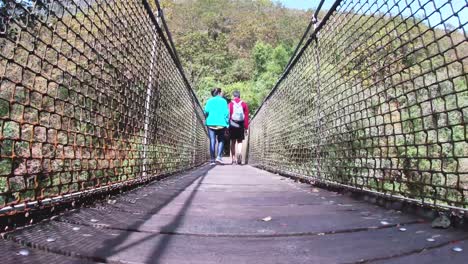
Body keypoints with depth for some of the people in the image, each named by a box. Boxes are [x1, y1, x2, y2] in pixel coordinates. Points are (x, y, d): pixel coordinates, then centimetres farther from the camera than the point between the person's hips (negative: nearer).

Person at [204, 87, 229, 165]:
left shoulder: (209, 101, 10)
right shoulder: (223, 101, 5)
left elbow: (206, 111, -3)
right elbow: (226, 113, -2)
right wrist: (227, 124, 0)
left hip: (211, 123, 1)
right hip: (221, 123, -1)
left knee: (212, 141, 3)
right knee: (221, 140, 12)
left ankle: (212, 160, 1)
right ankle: (218, 156, -5)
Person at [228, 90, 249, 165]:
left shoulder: (230, 104, 3)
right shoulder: (244, 104, 6)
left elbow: (228, 116, -1)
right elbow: (246, 117, 2)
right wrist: (246, 127, 5)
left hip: (232, 125, 0)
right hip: (241, 126, 1)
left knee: (233, 142, 10)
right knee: (239, 142, 9)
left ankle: (233, 159, 9)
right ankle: (239, 153, -18)